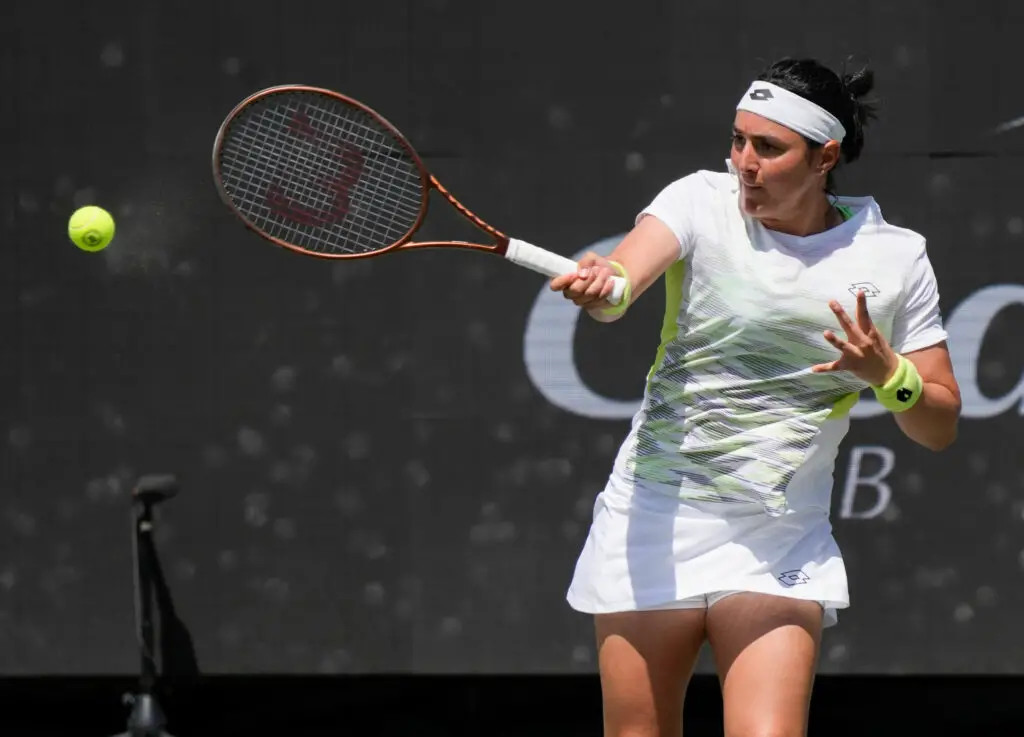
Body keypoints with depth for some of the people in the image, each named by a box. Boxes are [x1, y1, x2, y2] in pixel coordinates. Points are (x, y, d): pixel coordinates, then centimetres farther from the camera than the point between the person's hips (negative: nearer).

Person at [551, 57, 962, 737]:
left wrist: (886, 373, -16)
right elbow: (621, 282, -24)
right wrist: (601, 286, -48)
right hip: (654, 522, 0)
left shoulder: (893, 256, 0)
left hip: (780, 546, 0)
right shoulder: (702, 202, -3)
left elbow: (940, 427, 5)